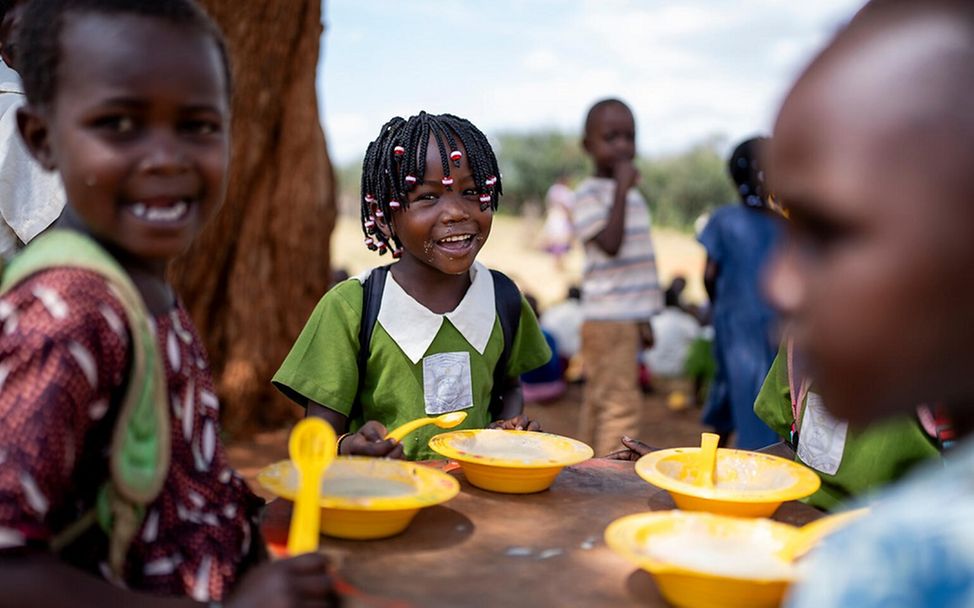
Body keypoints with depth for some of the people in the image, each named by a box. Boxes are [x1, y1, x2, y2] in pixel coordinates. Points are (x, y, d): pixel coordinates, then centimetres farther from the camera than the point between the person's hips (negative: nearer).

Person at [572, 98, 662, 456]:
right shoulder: (588, 194, -9)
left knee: (599, 403, 13)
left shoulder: (632, 194, 16)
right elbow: (610, 243, -23)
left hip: (629, 318, 8)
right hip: (607, 317, -8)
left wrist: (643, 318, 22)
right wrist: (622, 188, -19)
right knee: (620, 404, -10)